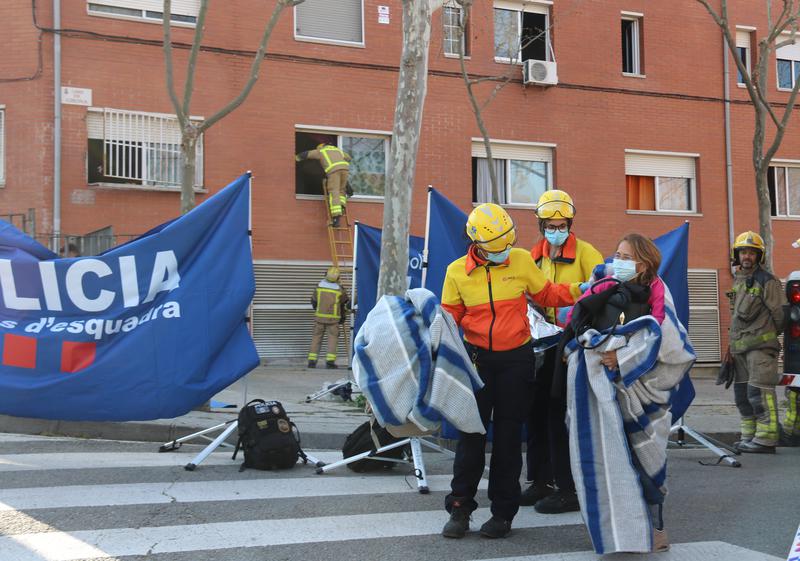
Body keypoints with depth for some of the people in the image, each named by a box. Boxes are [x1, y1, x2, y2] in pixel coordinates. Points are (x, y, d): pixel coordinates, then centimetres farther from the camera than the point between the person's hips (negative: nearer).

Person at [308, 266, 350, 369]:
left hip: (319, 316, 2)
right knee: (333, 338, 4)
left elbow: (313, 301, 9)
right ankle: (330, 361, -5)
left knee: (316, 337, 8)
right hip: (333, 318, -2)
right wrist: (343, 316, 25)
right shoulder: (339, 289, -3)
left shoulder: (319, 285, 0)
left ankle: (312, 361, 4)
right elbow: (346, 303, 9)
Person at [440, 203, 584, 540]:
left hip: (516, 357, 0)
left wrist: (582, 291, -5)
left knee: (508, 434, 6)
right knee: (471, 432, 1)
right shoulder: (457, 272, -3)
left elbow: (546, 294, 6)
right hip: (477, 357, 0)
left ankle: (503, 511, 16)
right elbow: (449, 318, 3)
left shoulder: (522, 260, -4)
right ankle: (460, 508, 12)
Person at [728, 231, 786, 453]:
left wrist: (769, 336, 3)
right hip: (740, 346, 9)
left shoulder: (767, 281, -8)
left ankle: (766, 439, -12)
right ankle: (749, 436, 21)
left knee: (759, 392, -13)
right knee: (741, 394, 13)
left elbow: (779, 313, -7)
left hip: (761, 345, -9)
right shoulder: (737, 280, 16)